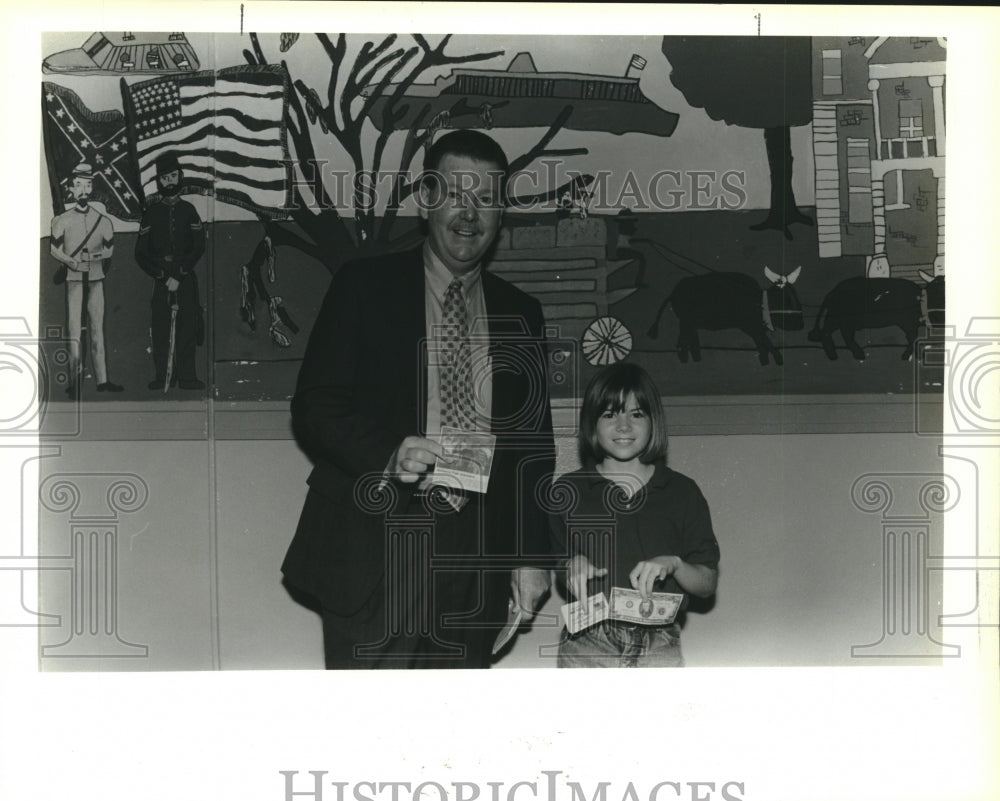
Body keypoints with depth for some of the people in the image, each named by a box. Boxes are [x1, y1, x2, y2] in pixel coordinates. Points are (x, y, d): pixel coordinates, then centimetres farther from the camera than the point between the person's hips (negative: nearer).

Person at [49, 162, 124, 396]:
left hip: (96, 279, 3)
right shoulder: (63, 220, 1)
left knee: (97, 328, 6)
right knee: (74, 328, -5)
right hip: (73, 279, -3)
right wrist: (71, 262, -15)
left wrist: (94, 257, -7)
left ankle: (102, 380, 8)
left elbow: (108, 250, 11)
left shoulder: (103, 221, 6)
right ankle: (74, 381, -4)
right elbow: (54, 248, 1)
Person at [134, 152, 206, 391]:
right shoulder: (151, 213, 8)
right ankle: (162, 376, 1)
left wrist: (179, 275, -10)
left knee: (187, 327, -4)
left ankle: (187, 376, -2)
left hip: (186, 278, 0)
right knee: (160, 328, -3)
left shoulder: (188, 211, 9)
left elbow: (199, 247, 1)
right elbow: (141, 253, 4)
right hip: (160, 278, 0)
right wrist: (162, 276, -8)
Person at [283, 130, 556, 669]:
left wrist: (531, 556, 9)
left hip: (473, 564, 3)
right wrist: (387, 455, -19)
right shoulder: (363, 288, 4)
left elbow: (533, 444, 16)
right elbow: (312, 406, -1)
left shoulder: (519, 316, 14)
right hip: (371, 556, -3)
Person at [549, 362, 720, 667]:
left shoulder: (681, 491, 8)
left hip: (659, 649, 0)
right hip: (586, 648, 0)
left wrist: (674, 565, -12)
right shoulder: (568, 491, 8)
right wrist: (572, 565, -8)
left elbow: (707, 584, 7)